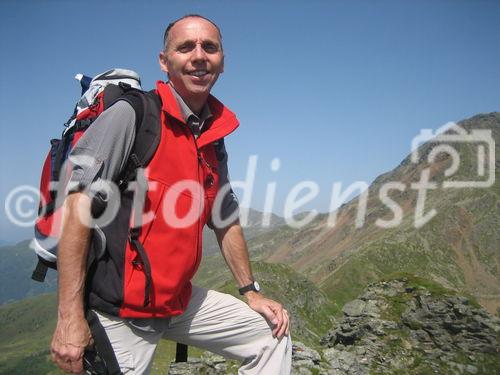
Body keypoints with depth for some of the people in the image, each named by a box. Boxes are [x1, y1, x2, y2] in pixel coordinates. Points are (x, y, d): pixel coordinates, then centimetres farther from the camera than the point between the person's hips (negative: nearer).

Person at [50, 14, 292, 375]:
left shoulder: (215, 140, 7)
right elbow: (78, 205, -20)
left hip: (180, 301, 7)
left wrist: (251, 292, 15)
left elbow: (226, 221, 15)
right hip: (118, 308, -6)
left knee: (274, 335, 9)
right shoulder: (131, 115, -14)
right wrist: (70, 317, -23)